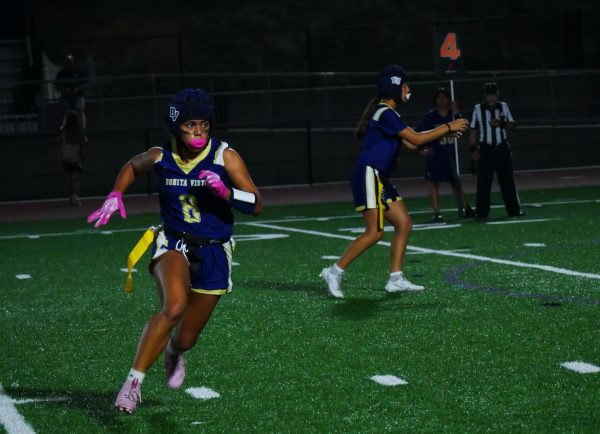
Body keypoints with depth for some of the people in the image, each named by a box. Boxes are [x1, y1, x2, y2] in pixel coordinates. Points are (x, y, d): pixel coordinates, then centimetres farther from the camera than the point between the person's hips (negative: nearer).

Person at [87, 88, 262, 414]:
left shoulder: (225, 157, -9)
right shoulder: (161, 157, -4)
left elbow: (256, 205, -9)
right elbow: (132, 166, 20)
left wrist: (225, 192, -26)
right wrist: (115, 195, 5)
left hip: (213, 254, 1)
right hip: (173, 243, -1)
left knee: (185, 338, 8)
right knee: (174, 306, -33)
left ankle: (173, 353, 49)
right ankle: (133, 382, -23)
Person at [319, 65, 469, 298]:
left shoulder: (388, 113, 17)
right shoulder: (385, 113, -15)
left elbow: (411, 141, 19)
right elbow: (415, 139, -16)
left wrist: (443, 130, 14)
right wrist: (447, 128, -8)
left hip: (380, 179, 10)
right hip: (368, 175, -10)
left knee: (404, 223, 5)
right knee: (374, 232, -12)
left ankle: (396, 278, 6)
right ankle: (334, 272, -6)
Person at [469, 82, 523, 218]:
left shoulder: (503, 107, 6)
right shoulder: (478, 109, 1)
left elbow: (512, 124, 5)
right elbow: (473, 131, 2)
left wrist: (501, 124, -14)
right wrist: (473, 149, -4)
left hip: (502, 148, 2)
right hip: (485, 149, -2)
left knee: (507, 180, 4)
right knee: (483, 182, -3)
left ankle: (514, 209, 9)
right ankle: (481, 212, 2)